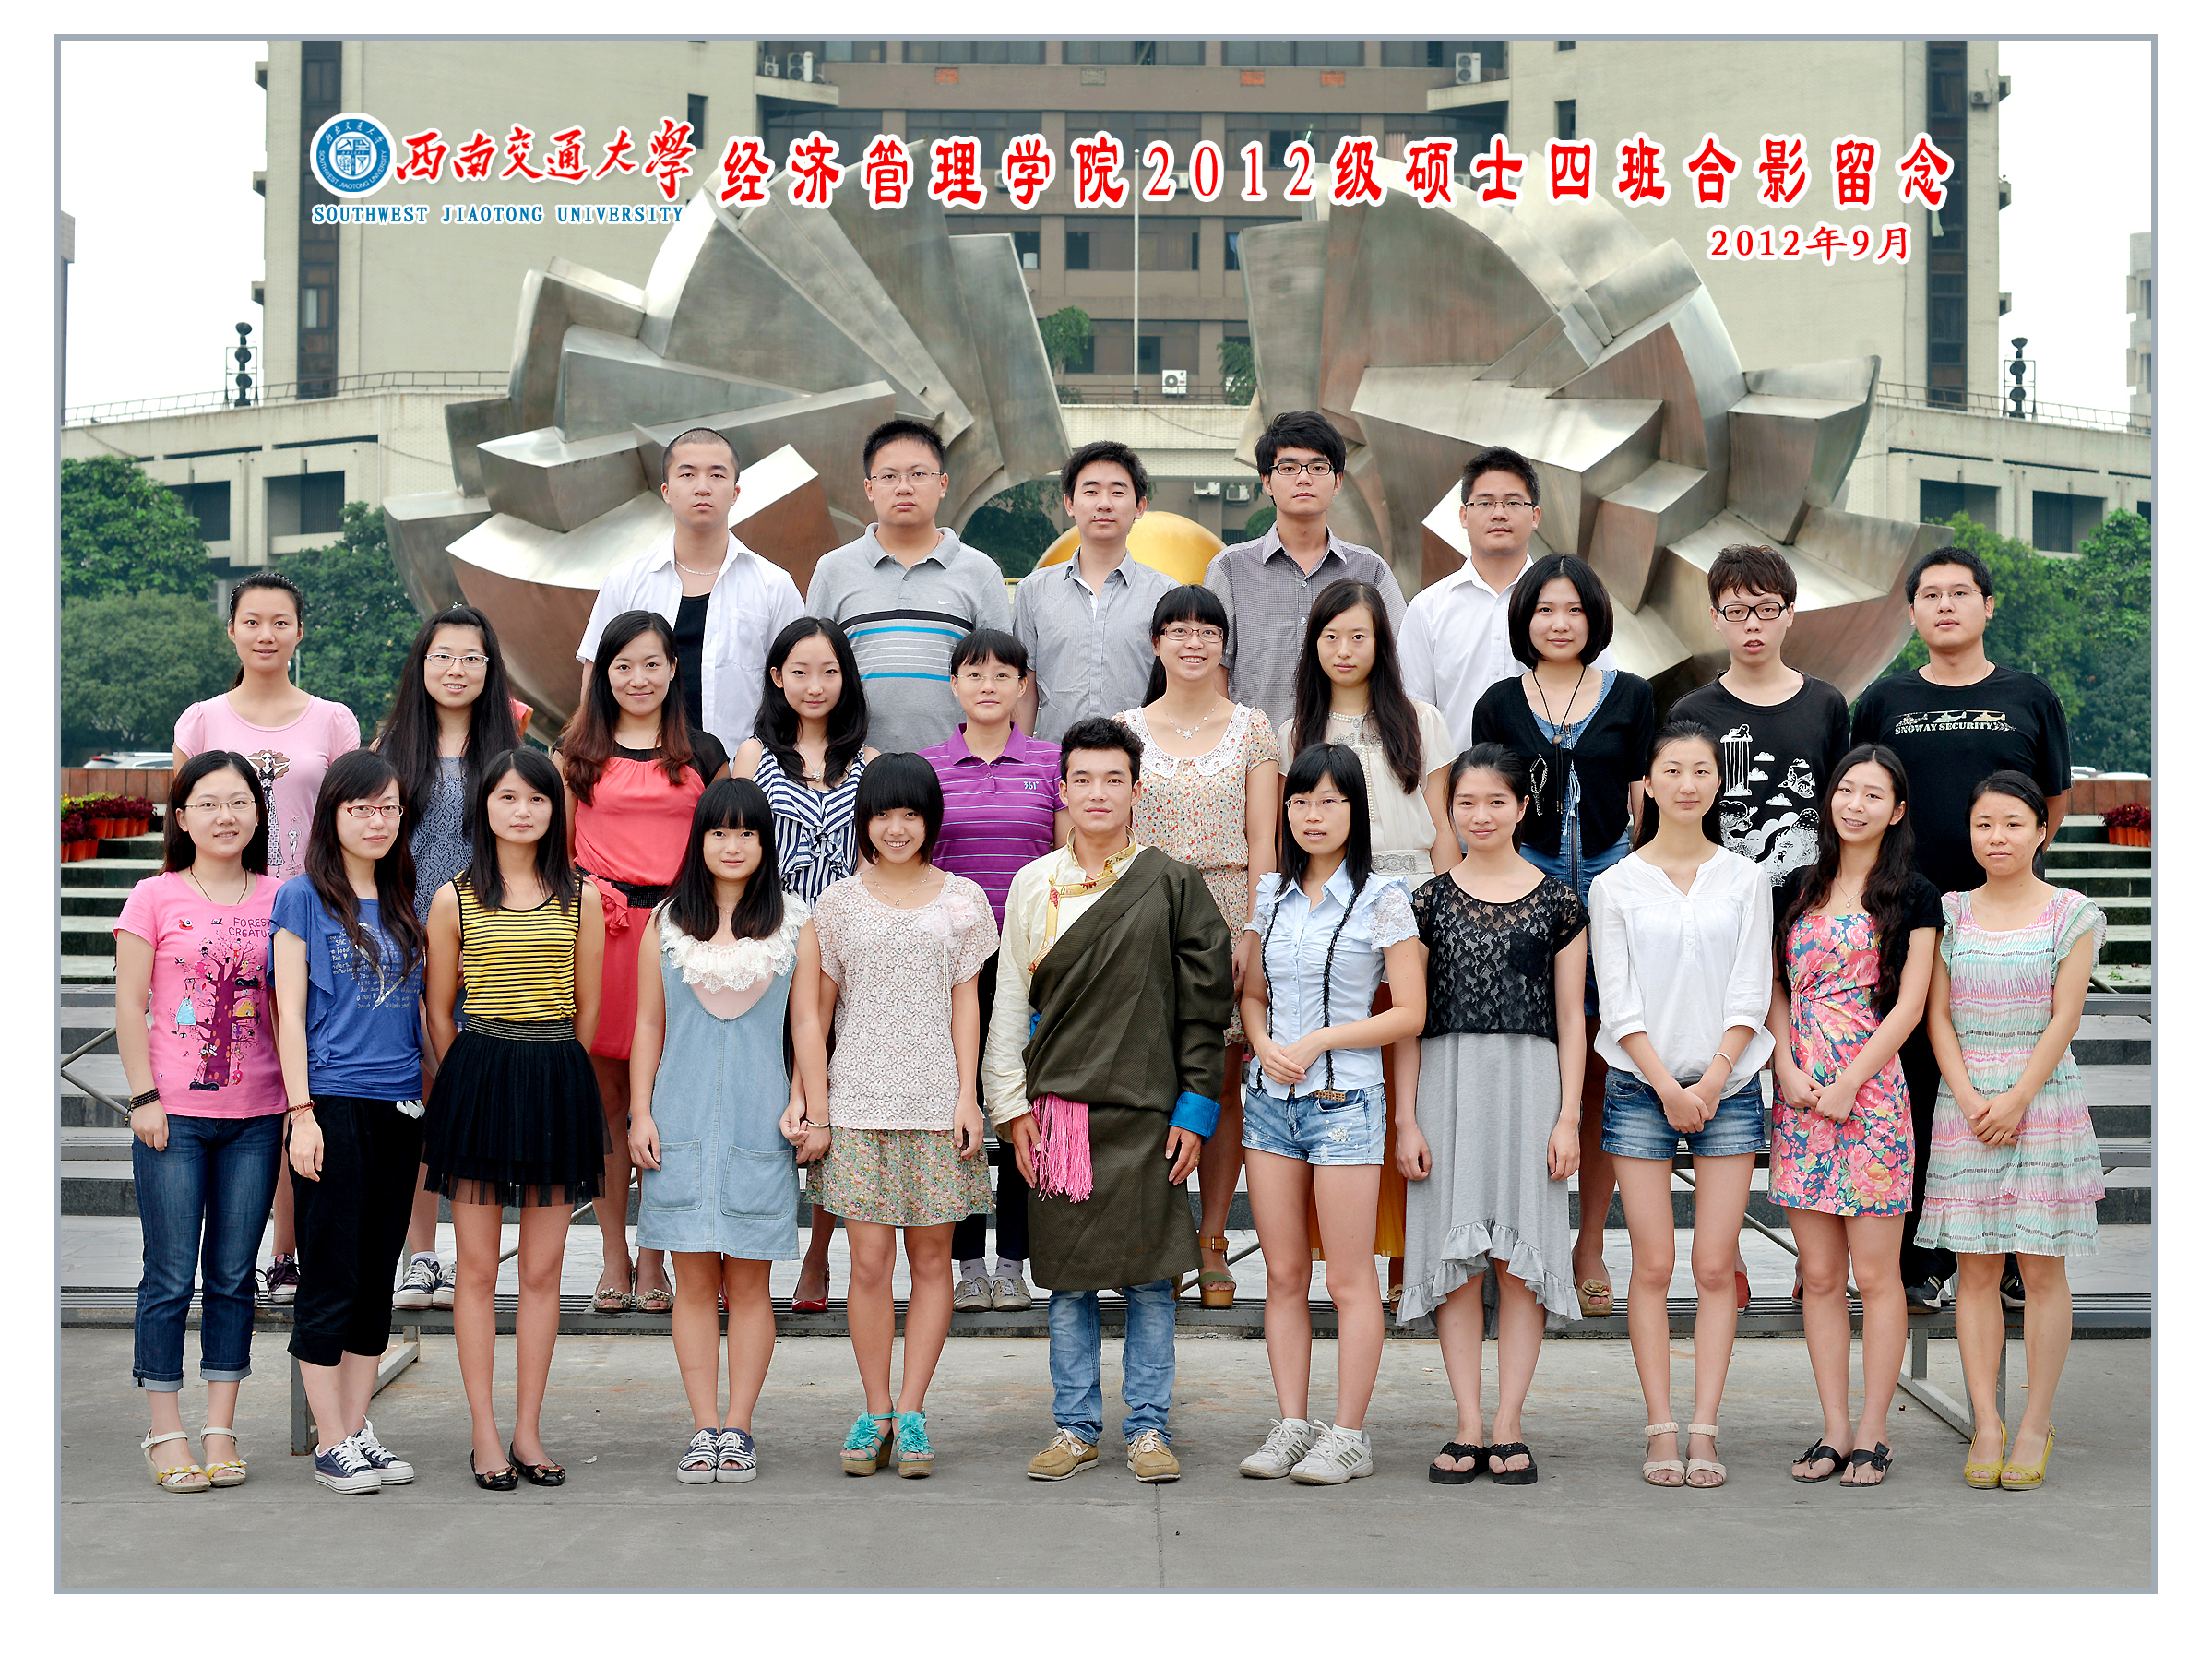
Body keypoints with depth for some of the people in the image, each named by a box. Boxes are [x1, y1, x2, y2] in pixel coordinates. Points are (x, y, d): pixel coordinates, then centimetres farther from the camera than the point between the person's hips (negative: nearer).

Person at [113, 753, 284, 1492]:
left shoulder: (277, 899, 6)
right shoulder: (155, 898, -2)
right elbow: (130, 1005, -2)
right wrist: (144, 1097, -8)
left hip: (256, 1115, 3)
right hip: (174, 1115, -3)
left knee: (233, 1276, 7)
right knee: (171, 1277, 1)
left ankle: (221, 1428, 15)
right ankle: (166, 1432, 10)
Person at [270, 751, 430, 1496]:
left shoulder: (403, 903, 14)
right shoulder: (304, 898, -1)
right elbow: (290, 1012, -5)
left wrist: (430, 1100, 13)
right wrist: (300, 1112, -11)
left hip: (399, 1107, 6)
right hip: (334, 1104, -5)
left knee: (378, 1274, 9)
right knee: (331, 1275, -2)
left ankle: (359, 1429, 17)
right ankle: (331, 1442, 5)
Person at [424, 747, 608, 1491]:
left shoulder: (580, 897, 6)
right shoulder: (454, 900, 3)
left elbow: (587, 1007, 9)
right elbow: (439, 1011, 7)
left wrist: (551, 1072, 6)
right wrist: (471, 1083, 4)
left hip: (557, 1081, 1)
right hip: (479, 1075, -1)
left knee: (542, 1269, 5)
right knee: (476, 1267, 1)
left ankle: (527, 1429, 12)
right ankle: (485, 1432, 8)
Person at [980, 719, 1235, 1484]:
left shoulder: (1173, 885, 2)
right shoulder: (1033, 884, 8)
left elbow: (1204, 1006, 1)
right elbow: (1010, 1001, 10)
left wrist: (1195, 1107, -5)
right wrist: (1012, 1104, 4)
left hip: (1146, 1108, -2)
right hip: (1057, 1106, 2)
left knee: (1149, 1277, 1)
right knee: (1067, 1277, 6)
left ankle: (1148, 1427, 12)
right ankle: (1074, 1426, 16)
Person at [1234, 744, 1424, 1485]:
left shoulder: (1382, 898, -5)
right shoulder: (1271, 894, 10)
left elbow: (1410, 1013, -7)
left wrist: (1320, 1039, -13)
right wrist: (1264, 1045, -3)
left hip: (1344, 1098, -5)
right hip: (1270, 1096, 5)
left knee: (1348, 1280, -1)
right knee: (1284, 1275, 8)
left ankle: (1348, 1435, 6)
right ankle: (1292, 1425, 15)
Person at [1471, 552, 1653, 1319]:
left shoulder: (1629, 696, 8)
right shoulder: (1500, 704, 8)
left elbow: (1645, 802, 9)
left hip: (1613, 883, 0)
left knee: (1602, 1072, 2)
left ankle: (1591, 1246, 10)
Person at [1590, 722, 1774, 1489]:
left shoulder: (1746, 880, 6)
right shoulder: (1615, 885, 3)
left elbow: (1750, 995, 1)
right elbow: (1618, 1000, -1)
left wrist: (1710, 1082, -9)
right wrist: (1668, 1086, -10)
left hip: (1726, 1087, 1)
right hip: (1642, 1087, -1)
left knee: (1715, 1266, -1)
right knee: (1653, 1265, -1)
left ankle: (1705, 1428, 3)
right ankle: (1661, 1430, 3)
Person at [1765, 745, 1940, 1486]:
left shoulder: (1912, 896, 1)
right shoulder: (1796, 890, 13)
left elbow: (1908, 1006, -5)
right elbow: (1774, 988, 12)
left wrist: (1848, 1084, -12)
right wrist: (1786, 1066, -4)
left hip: (1871, 1087, -4)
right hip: (1799, 1093, 4)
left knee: (1873, 1275, -1)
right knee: (1819, 1275, 6)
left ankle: (1872, 1431, 7)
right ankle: (1834, 1429, 12)